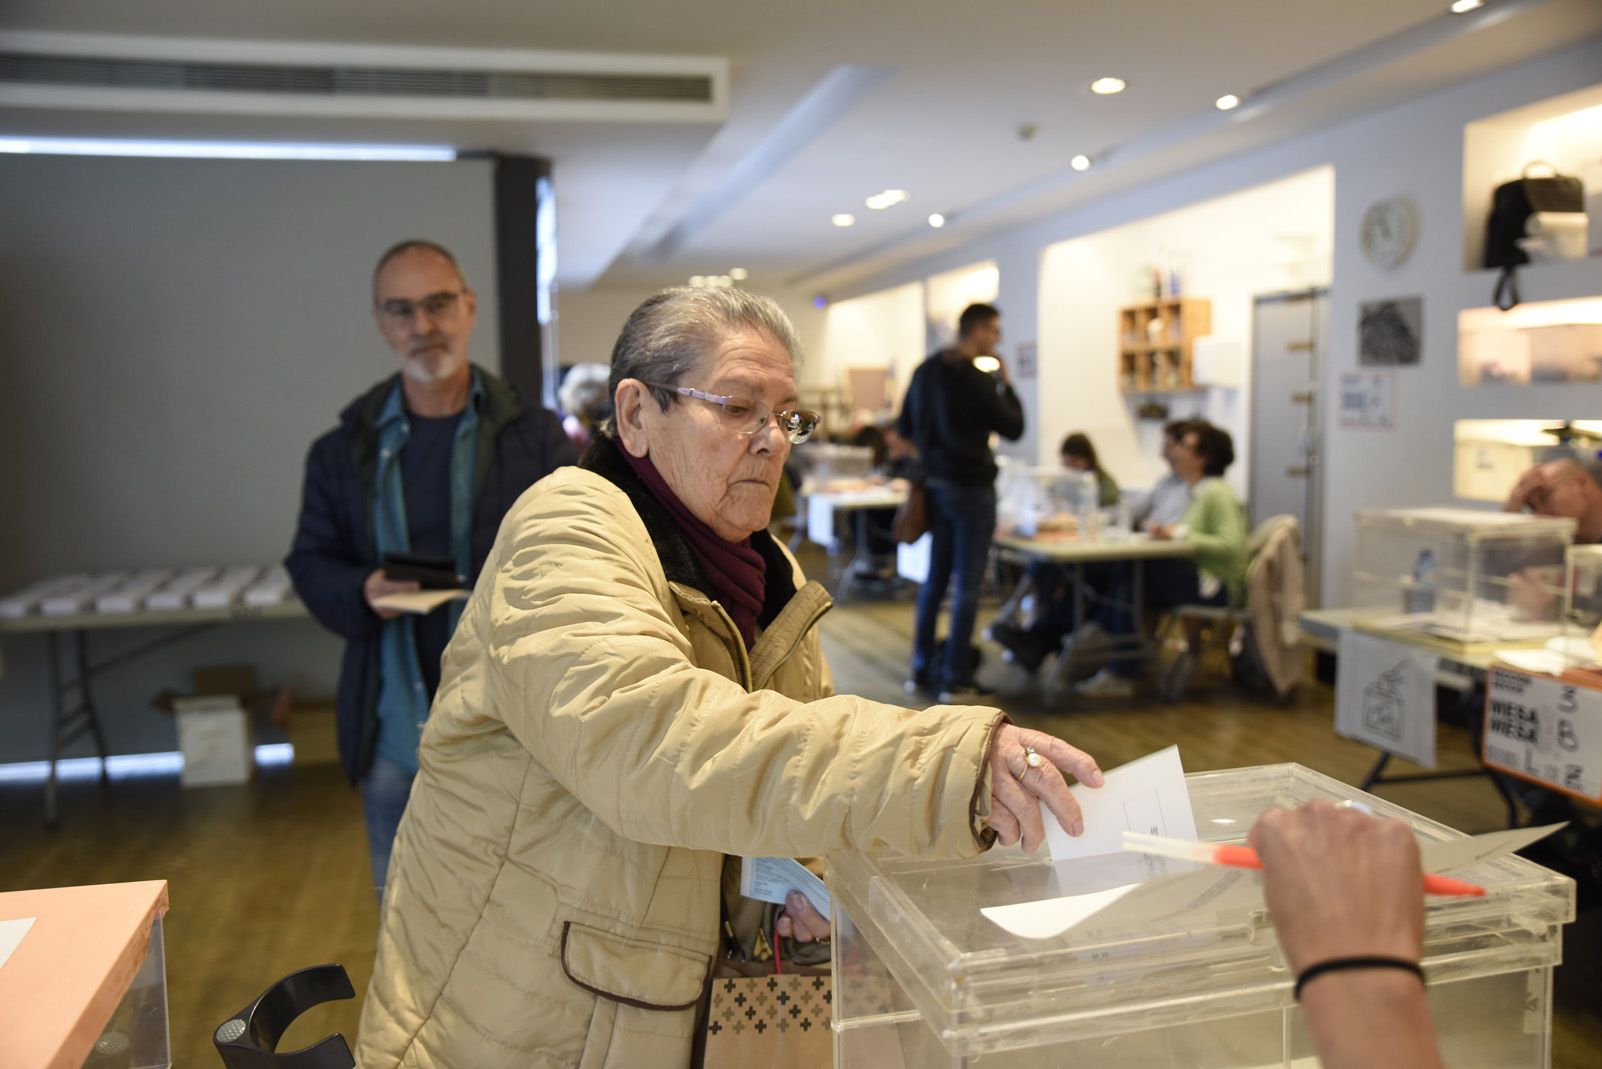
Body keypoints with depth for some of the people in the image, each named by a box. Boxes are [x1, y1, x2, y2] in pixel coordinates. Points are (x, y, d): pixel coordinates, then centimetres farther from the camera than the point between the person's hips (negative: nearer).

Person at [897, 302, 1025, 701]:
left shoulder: (925, 371, 9)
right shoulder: (977, 380, -15)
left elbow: (904, 428, 16)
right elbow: (1013, 428, -9)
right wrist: (1006, 384, 1)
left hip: (934, 486, 8)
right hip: (971, 489, -8)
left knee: (934, 580, 13)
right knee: (967, 585, -1)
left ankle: (922, 671, 18)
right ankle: (956, 679, 2)